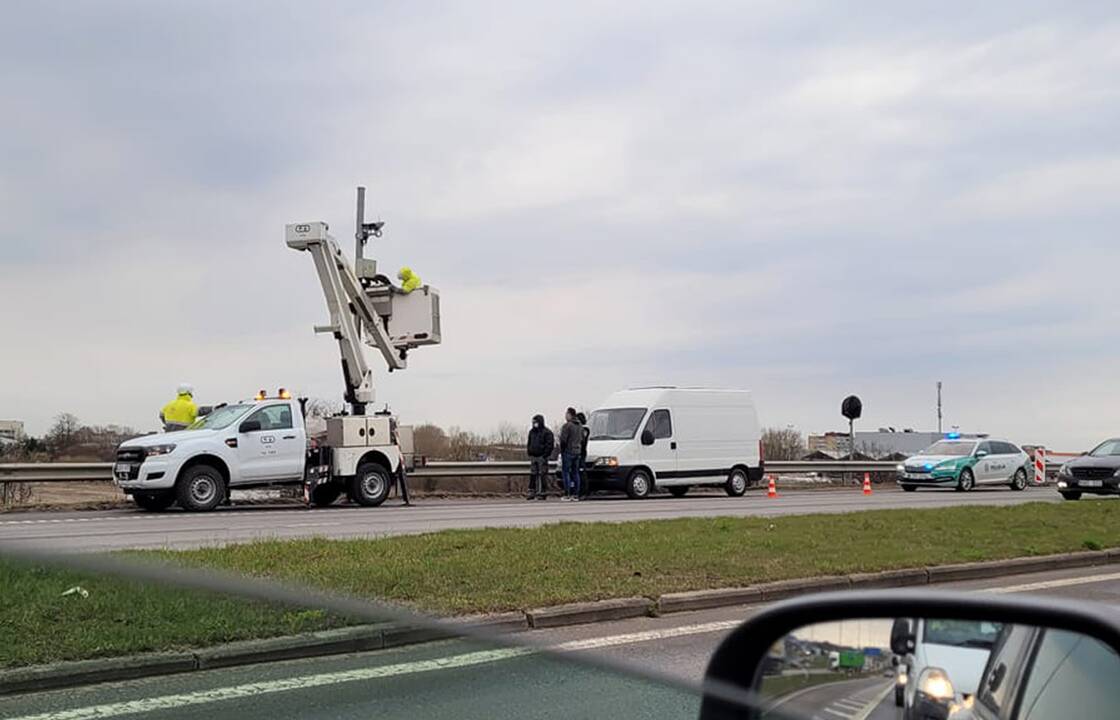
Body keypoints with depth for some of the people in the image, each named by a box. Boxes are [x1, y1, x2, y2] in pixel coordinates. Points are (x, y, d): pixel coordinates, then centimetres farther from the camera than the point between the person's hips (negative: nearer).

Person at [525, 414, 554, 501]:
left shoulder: (547, 432, -6)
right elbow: (529, 443, 24)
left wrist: (545, 455, -16)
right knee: (533, 475, 6)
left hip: (542, 457, -7)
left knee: (542, 475, -4)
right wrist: (529, 453, 11)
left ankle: (542, 493, -1)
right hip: (533, 457, 7)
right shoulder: (532, 432, 16)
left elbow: (550, 445, -10)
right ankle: (532, 492, 9)